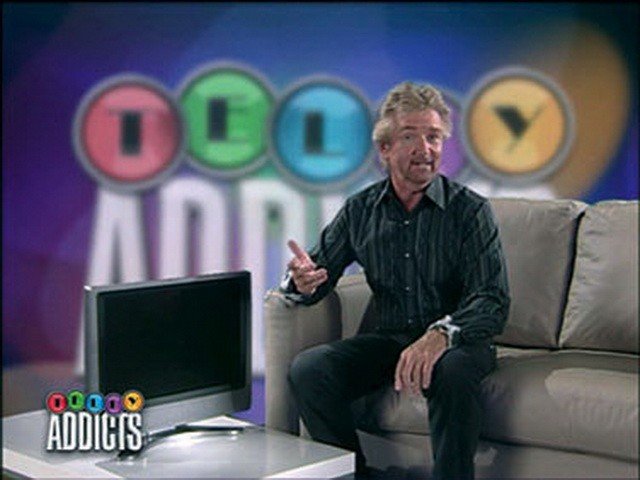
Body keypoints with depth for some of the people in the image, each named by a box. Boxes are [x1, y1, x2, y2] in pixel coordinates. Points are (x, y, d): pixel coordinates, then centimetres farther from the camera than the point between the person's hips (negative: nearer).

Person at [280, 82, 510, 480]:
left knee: (453, 370, -37)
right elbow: (320, 273, 9)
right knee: (307, 371, -18)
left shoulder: (469, 210, -6)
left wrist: (441, 334, -37)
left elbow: (493, 301, -16)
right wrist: (302, 282, -19)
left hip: (456, 341, -4)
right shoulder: (360, 211, 6)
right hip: (386, 339, 4)